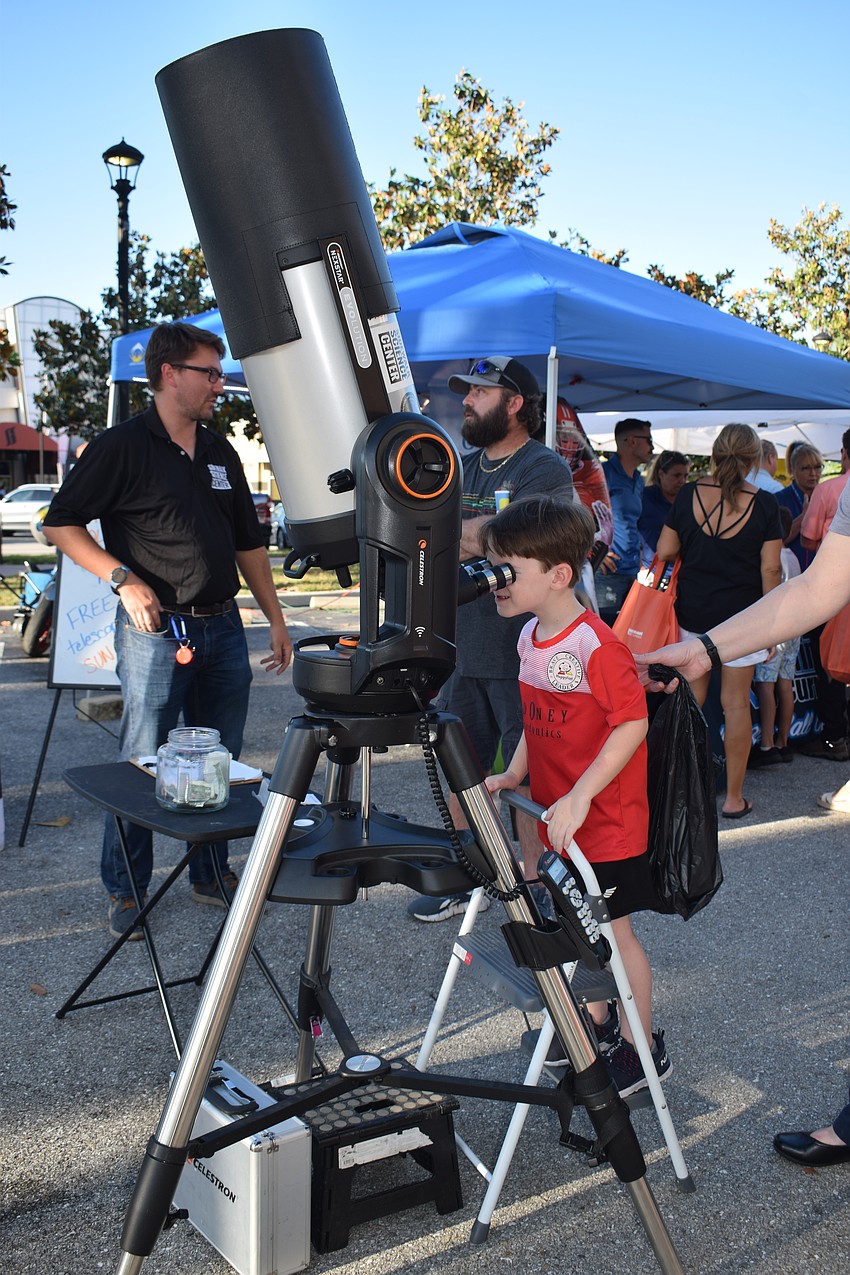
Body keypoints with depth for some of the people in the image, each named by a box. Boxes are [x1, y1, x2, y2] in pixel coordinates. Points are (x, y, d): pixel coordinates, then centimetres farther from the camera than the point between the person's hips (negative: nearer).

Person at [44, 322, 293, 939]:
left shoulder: (221, 453, 13)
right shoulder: (122, 447, -7)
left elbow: (249, 543, 18)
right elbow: (61, 525, -5)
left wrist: (277, 620, 14)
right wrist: (124, 577, -16)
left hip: (223, 628, 6)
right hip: (155, 633, -6)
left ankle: (211, 875, 26)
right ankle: (125, 891, 15)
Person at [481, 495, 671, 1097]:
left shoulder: (597, 646, -24)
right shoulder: (530, 637, 4)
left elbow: (633, 723, -25)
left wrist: (579, 797, -27)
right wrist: (514, 773, 3)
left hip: (606, 821, -8)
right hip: (558, 819, 8)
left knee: (613, 930, 5)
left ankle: (642, 1049, 23)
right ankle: (593, 1024, 38)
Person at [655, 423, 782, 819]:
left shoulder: (688, 495, -4)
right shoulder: (764, 504, -8)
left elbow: (664, 552, 0)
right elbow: (770, 569, -8)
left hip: (692, 612, 2)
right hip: (741, 615, -1)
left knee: (690, 699, 13)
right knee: (736, 703, 6)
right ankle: (734, 797, 13)